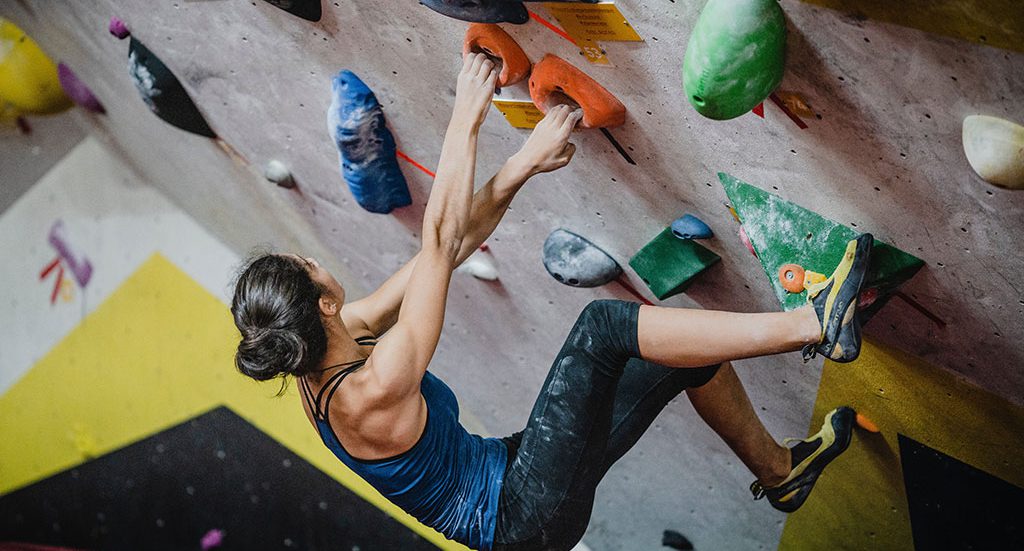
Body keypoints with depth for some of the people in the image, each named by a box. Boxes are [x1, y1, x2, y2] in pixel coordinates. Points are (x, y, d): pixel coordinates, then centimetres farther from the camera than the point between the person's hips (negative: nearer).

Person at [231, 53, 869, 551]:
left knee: (690, 350, 5)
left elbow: (451, 247, -3)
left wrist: (522, 166, -8)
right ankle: (813, 324, -13)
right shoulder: (370, 392, -28)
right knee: (602, 324, -23)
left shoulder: (328, 352, -2)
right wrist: (466, 120, -23)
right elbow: (440, 244, -30)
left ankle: (778, 470, 27)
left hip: (507, 471, 9)